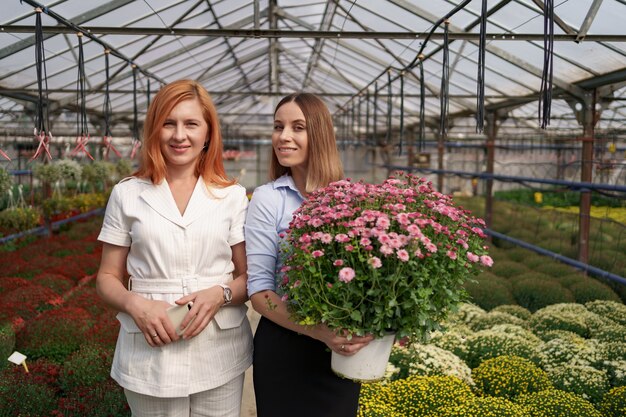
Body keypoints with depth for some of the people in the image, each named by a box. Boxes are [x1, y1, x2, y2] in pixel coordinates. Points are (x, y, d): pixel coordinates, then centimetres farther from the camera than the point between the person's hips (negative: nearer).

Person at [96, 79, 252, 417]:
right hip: (150, 353, 0)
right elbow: (107, 278, 6)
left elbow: (251, 277, 5)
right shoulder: (127, 195, 2)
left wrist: (221, 294, -15)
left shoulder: (232, 196, 2)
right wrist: (135, 304, -14)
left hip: (221, 352, 1)